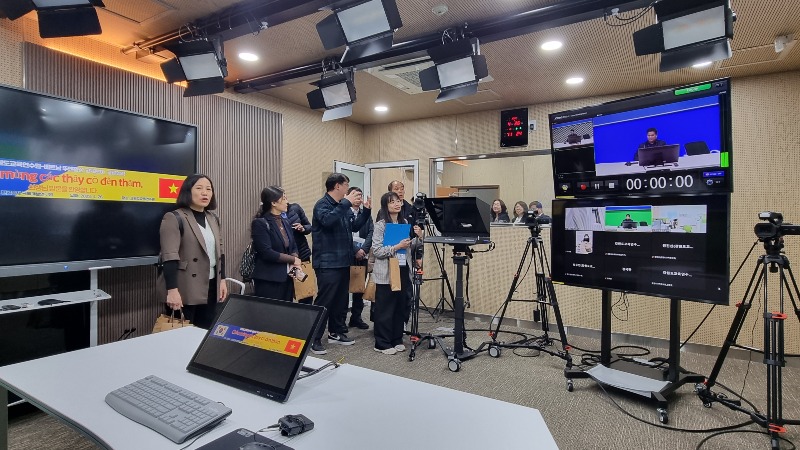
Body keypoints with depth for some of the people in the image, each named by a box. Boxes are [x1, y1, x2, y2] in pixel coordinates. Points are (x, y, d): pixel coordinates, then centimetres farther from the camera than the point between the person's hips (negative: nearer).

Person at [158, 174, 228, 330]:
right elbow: (170, 257, -16)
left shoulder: (213, 218, 12)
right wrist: (172, 290, -22)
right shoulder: (174, 218, -9)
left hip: (210, 286, 6)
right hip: (185, 289, -6)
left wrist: (222, 279, 12)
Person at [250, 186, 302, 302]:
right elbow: (267, 252, -17)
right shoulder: (260, 223, -9)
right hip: (268, 280, -7)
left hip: (286, 278, 7)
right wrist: (293, 260, -10)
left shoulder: (286, 222, 14)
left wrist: (294, 264, -6)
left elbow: (294, 247, 15)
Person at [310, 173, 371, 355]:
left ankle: (336, 333, 28)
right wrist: (346, 203, -30)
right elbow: (327, 221, -32)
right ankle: (314, 339, 4)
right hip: (328, 263, -9)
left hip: (343, 261, 9)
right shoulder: (322, 204, -11)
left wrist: (366, 210, 10)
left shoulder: (343, 206, 13)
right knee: (324, 302, -6)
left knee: (341, 299, 15)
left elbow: (354, 226, 20)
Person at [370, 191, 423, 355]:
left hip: (403, 270, 6)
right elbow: (376, 251, -15)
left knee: (400, 307, 13)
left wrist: (419, 237, -3)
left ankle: (397, 340, 26)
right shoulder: (380, 225, -9)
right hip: (386, 273, -6)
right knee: (385, 309, 3)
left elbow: (410, 247, 16)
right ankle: (382, 343, 15)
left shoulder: (405, 222, 10)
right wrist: (397, 247, -22)